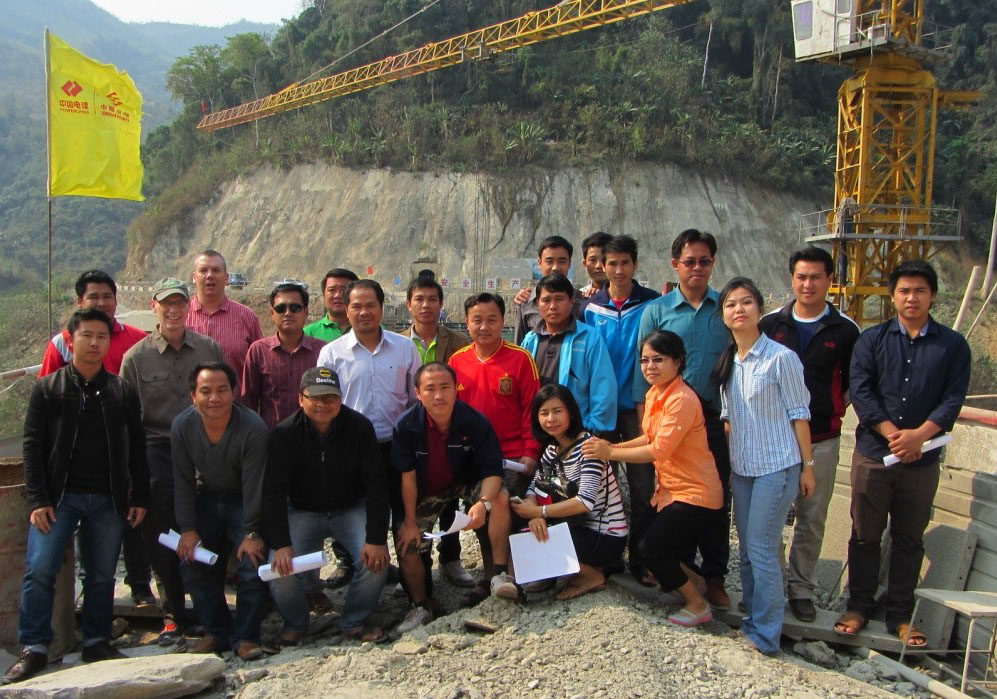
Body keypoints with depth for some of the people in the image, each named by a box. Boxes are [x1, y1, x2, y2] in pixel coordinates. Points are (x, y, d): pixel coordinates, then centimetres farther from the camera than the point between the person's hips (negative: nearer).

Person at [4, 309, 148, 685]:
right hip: (59, 496, -1)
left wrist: (139, 498, 4)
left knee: (101, 575, 7)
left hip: (108, 499, 2)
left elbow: (136, 449, 9)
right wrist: (37, 500, -9)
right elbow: (32, 446, -1)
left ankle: (97, 642, 20)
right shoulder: (47, 388, 3)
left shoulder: (123, 392, 7)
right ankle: (33, 649, 2)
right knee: (39, 569, -9)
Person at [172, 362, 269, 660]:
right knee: (193, 562, -3)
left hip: (244, 502, -4)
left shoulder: (253, 428, -26)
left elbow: (253, 485, -21)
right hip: (206, 499, 4)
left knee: (252, 562, -16)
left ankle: (246, 636, -2)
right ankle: (217, 631, 11)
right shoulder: (182, 426, -14)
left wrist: (251, 533, -20)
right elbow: (183, 481, -5)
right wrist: (188, 529, -7)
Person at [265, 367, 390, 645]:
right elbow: (273, 492, -16)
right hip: (302, 512, 0)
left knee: (376, 560, -22)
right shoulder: (285, 433, -15)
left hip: (352, 508, 0)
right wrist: (281, 544, -25)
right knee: (281, 568, -20)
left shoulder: (359, 427, -15)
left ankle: (355, 622, 3)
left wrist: (376, 539, -21)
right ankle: (295, 623, 10)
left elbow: (376, 485, -14)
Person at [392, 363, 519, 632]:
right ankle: (420, 606, 11)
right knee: (406, 543, -13)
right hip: (425, 492, 1)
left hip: (467, 483, -1)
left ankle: (498, 574, -19)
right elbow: (407, 476, -15)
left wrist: (483, 503, -41)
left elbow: (493, 471, -22)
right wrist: (410, 521, -14)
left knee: (501, 498, -28)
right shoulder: (407, 425, -23)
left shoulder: (476, 422, -24)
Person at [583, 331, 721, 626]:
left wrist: (610, 453, -20)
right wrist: (612, 447, -4)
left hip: (695, 493, -9)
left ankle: (698, 604, 10)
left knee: (652, 548, -9)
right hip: (671, 489, 9)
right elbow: (651, 438, 11)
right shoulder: (654, 394, 5)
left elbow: (660, 449, -27)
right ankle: (694, 581, 34)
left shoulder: (682, 400, -24)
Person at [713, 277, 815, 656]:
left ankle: (765, 635, 5)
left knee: (762, 549, -6)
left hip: (777, 467, -7)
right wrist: (727, 462, 12)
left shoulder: (781, 358, -12)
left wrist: (807, 465, -7)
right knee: (747, 549, 12)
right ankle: (753, 621, 24)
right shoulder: (727, 362, 8)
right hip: (741, 468, 7)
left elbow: (799, 414, -9)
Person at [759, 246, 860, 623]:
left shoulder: (845, 330, 0)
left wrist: (835, 410, 0)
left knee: (812, 517, 7)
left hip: (822, 439, 0)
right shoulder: (771, 323, 2)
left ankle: (801, 587, 21)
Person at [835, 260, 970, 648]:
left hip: (923, 460, 0)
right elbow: (860, 390, -7)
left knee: (909, 539, 10)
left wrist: (918, 434, -19)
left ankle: (900, 615, 22)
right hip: (873, 454, 0)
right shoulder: (872, 339, 3)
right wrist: (893, 434, -18)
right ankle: (859, 605, 23)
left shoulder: (952, 345, 3)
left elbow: (953, 399, -5)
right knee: (865, 534, 9)